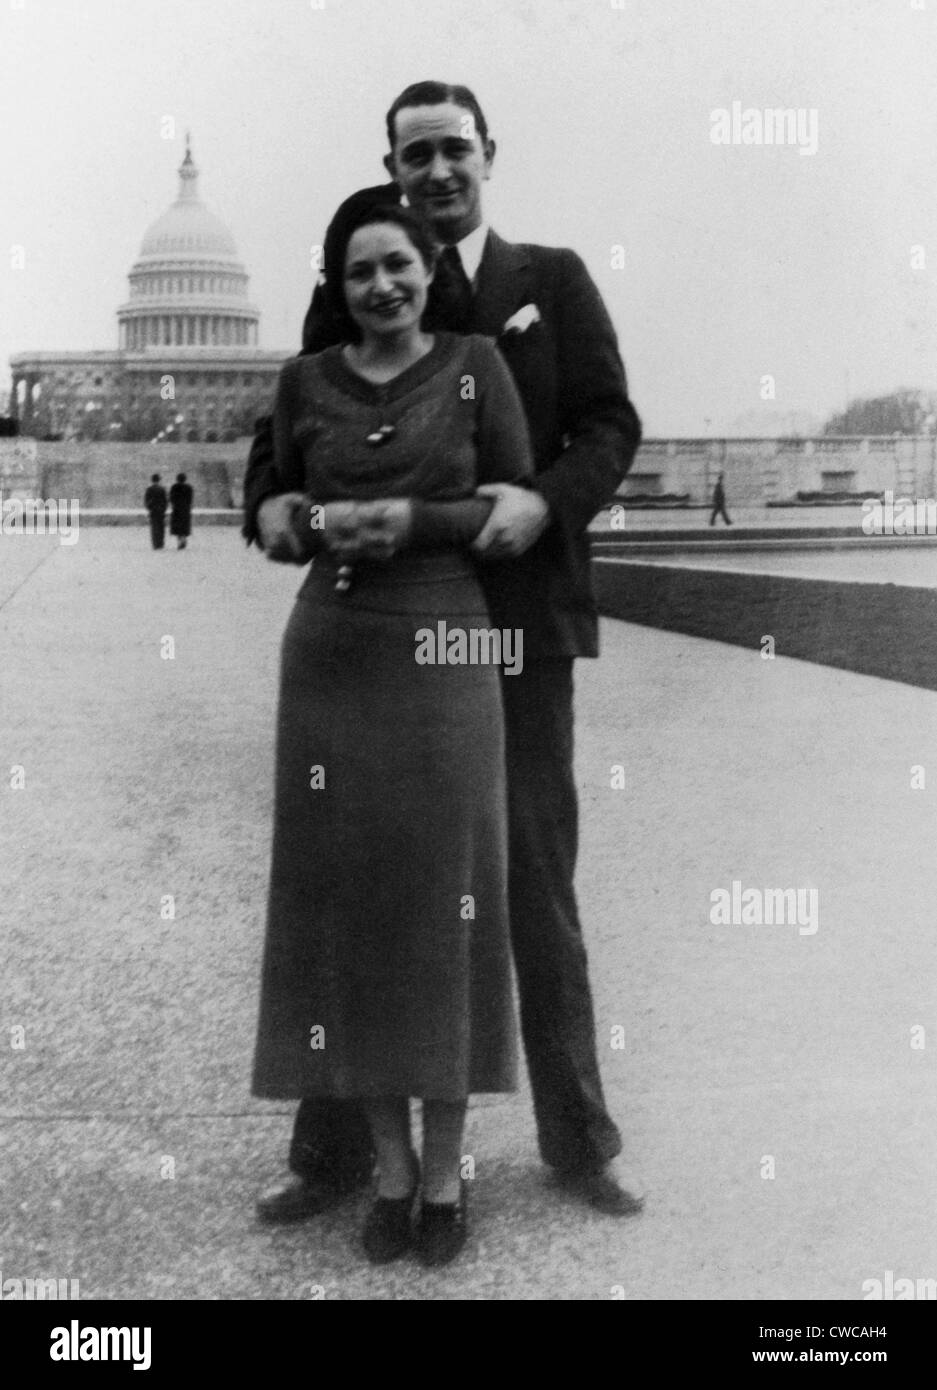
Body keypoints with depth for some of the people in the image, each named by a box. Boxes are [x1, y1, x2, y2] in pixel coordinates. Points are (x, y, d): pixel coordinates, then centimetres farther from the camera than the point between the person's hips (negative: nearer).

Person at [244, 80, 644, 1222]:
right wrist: (270, 500, -17)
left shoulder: (554, 282, 7)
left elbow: (610, 423, 0)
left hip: (519, 627, -1)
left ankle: (578, 1144, 24)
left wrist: (545, 498, -20)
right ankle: (334, 1153, 20)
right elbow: (285, 428, 6)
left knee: (537, 893, 9)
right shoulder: (344, 297, 8)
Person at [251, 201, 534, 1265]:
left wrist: (415, 521, -13)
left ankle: (446, 1168, 13)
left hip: (445, 655, -2)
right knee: (352, 900, 2)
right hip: (331, 656, 2)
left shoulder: (475, 364, 3)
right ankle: (390, 1163, 15)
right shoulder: (304, 383, 9)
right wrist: (321, 525, -6)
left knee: (443, 902, -1)